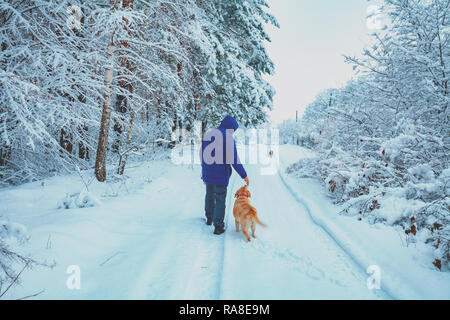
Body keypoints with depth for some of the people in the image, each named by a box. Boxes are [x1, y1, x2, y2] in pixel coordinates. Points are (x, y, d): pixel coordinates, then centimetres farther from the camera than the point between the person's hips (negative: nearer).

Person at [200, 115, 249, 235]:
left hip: (207, 173, 6)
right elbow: (234, 160, -18)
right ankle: (218, 226, 10)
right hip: (220, 175, -6)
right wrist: (244, 175, -10)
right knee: (220, 200, 5)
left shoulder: (208, 134, 6)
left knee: (209, 195, 23)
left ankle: (209, 218, 41)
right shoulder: (228, 137, -16)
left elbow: (201, 154, 14)